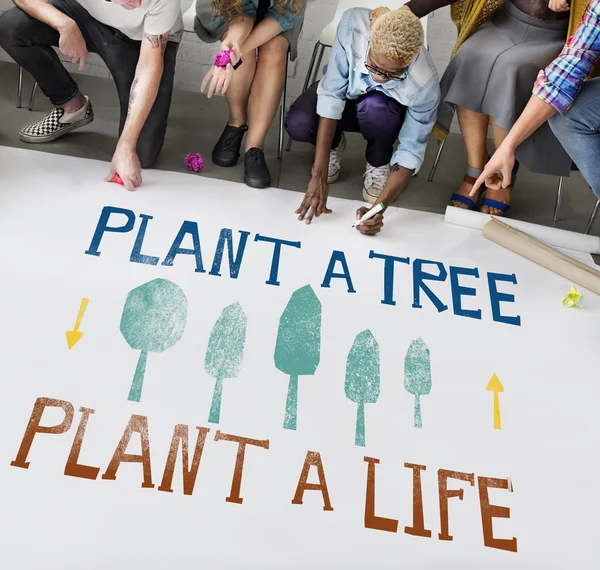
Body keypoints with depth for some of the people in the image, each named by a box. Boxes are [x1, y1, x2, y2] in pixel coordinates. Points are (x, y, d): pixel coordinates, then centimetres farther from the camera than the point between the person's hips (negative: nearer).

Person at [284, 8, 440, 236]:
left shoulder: (424, 84, -36)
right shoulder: (353, 25, -36)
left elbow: (411, 152, -28)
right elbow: (331, 94, -33)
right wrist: (319, 175, -38)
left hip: (387, 111, -1)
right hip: (344, 94, 1)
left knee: (375, 107, -39)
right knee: (298, 124, -30)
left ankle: (378, 164, -5)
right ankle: (334, 144, 6)